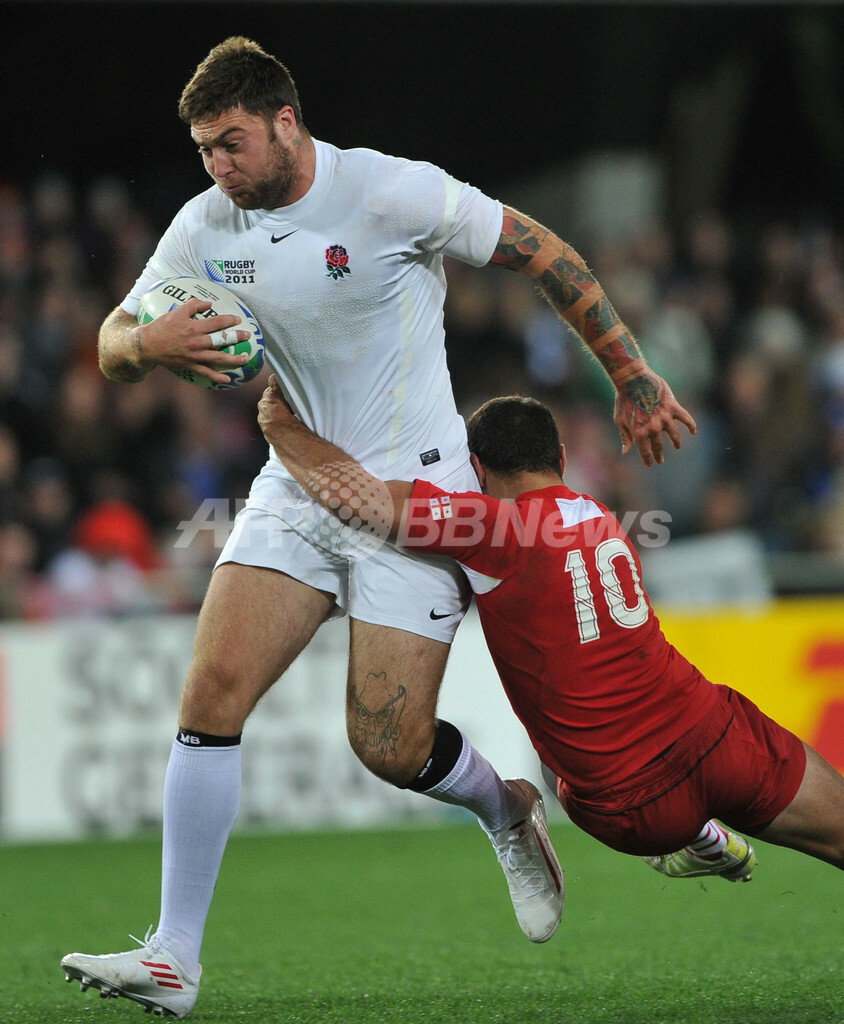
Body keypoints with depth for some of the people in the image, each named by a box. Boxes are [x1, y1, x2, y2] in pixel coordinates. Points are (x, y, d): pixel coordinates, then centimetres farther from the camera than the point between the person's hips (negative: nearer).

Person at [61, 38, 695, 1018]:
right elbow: (113, 345, 3)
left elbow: (542, 252, -7)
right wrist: (150, 344, -22)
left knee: (389, 748, -10)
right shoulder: (206, 226, 0)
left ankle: (503, 805, 26)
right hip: (297, 487, 5)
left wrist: (630, 375, -4)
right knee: (212, 691, -12)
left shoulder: (393, 193, -16)